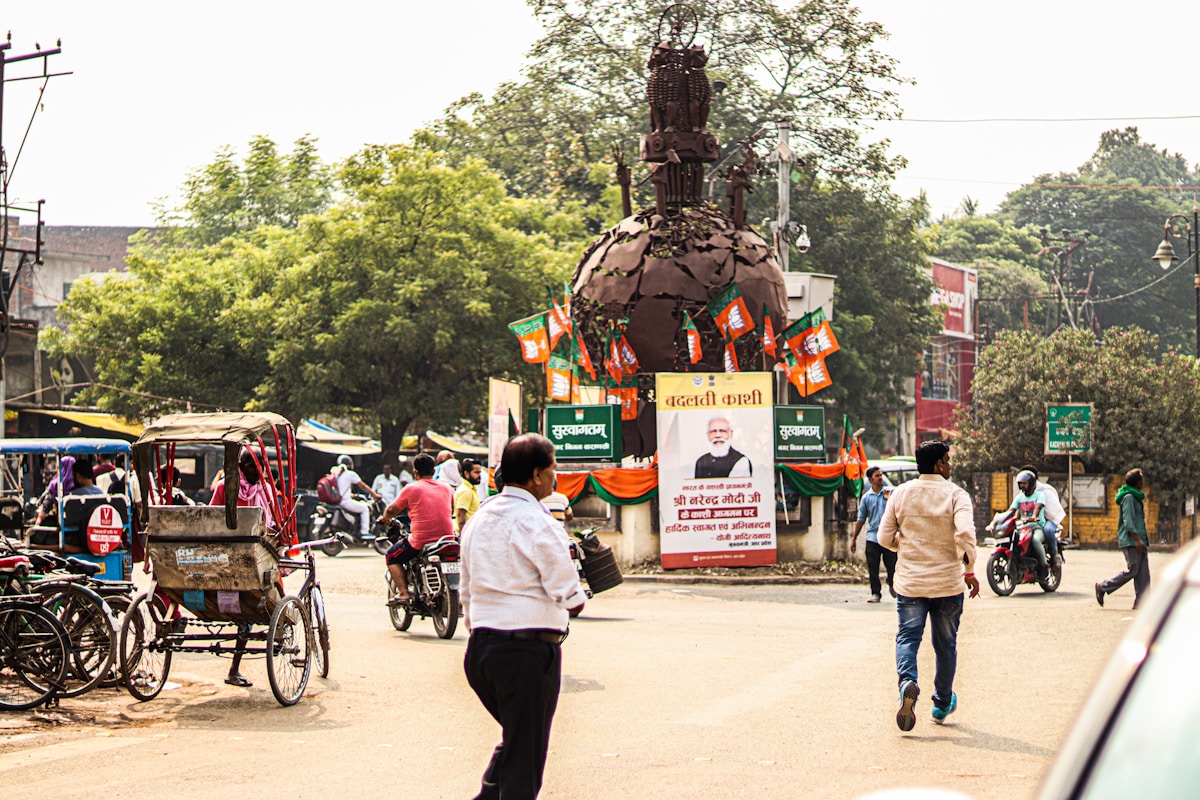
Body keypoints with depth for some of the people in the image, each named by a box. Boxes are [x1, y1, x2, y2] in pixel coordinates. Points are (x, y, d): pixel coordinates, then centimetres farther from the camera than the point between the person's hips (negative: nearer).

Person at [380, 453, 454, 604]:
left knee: (392, 556, 16)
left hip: (420, 541, -4)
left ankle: (403, 592, 1)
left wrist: (385, 518, 28)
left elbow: (392, 509, 5)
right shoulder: (446, 488, 10)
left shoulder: (412, 488, -3)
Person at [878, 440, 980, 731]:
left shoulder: (900, 494, 1)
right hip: (947, 583, -1)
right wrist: (969, 570, -11)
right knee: (945, 643, 13)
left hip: (909, 582, 1)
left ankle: (907, 681, -25)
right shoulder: (955, 495, -9)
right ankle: (942, 705, 24)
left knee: (908, 636, 5)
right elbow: (965, 534, -22)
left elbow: (885, 537, 3)